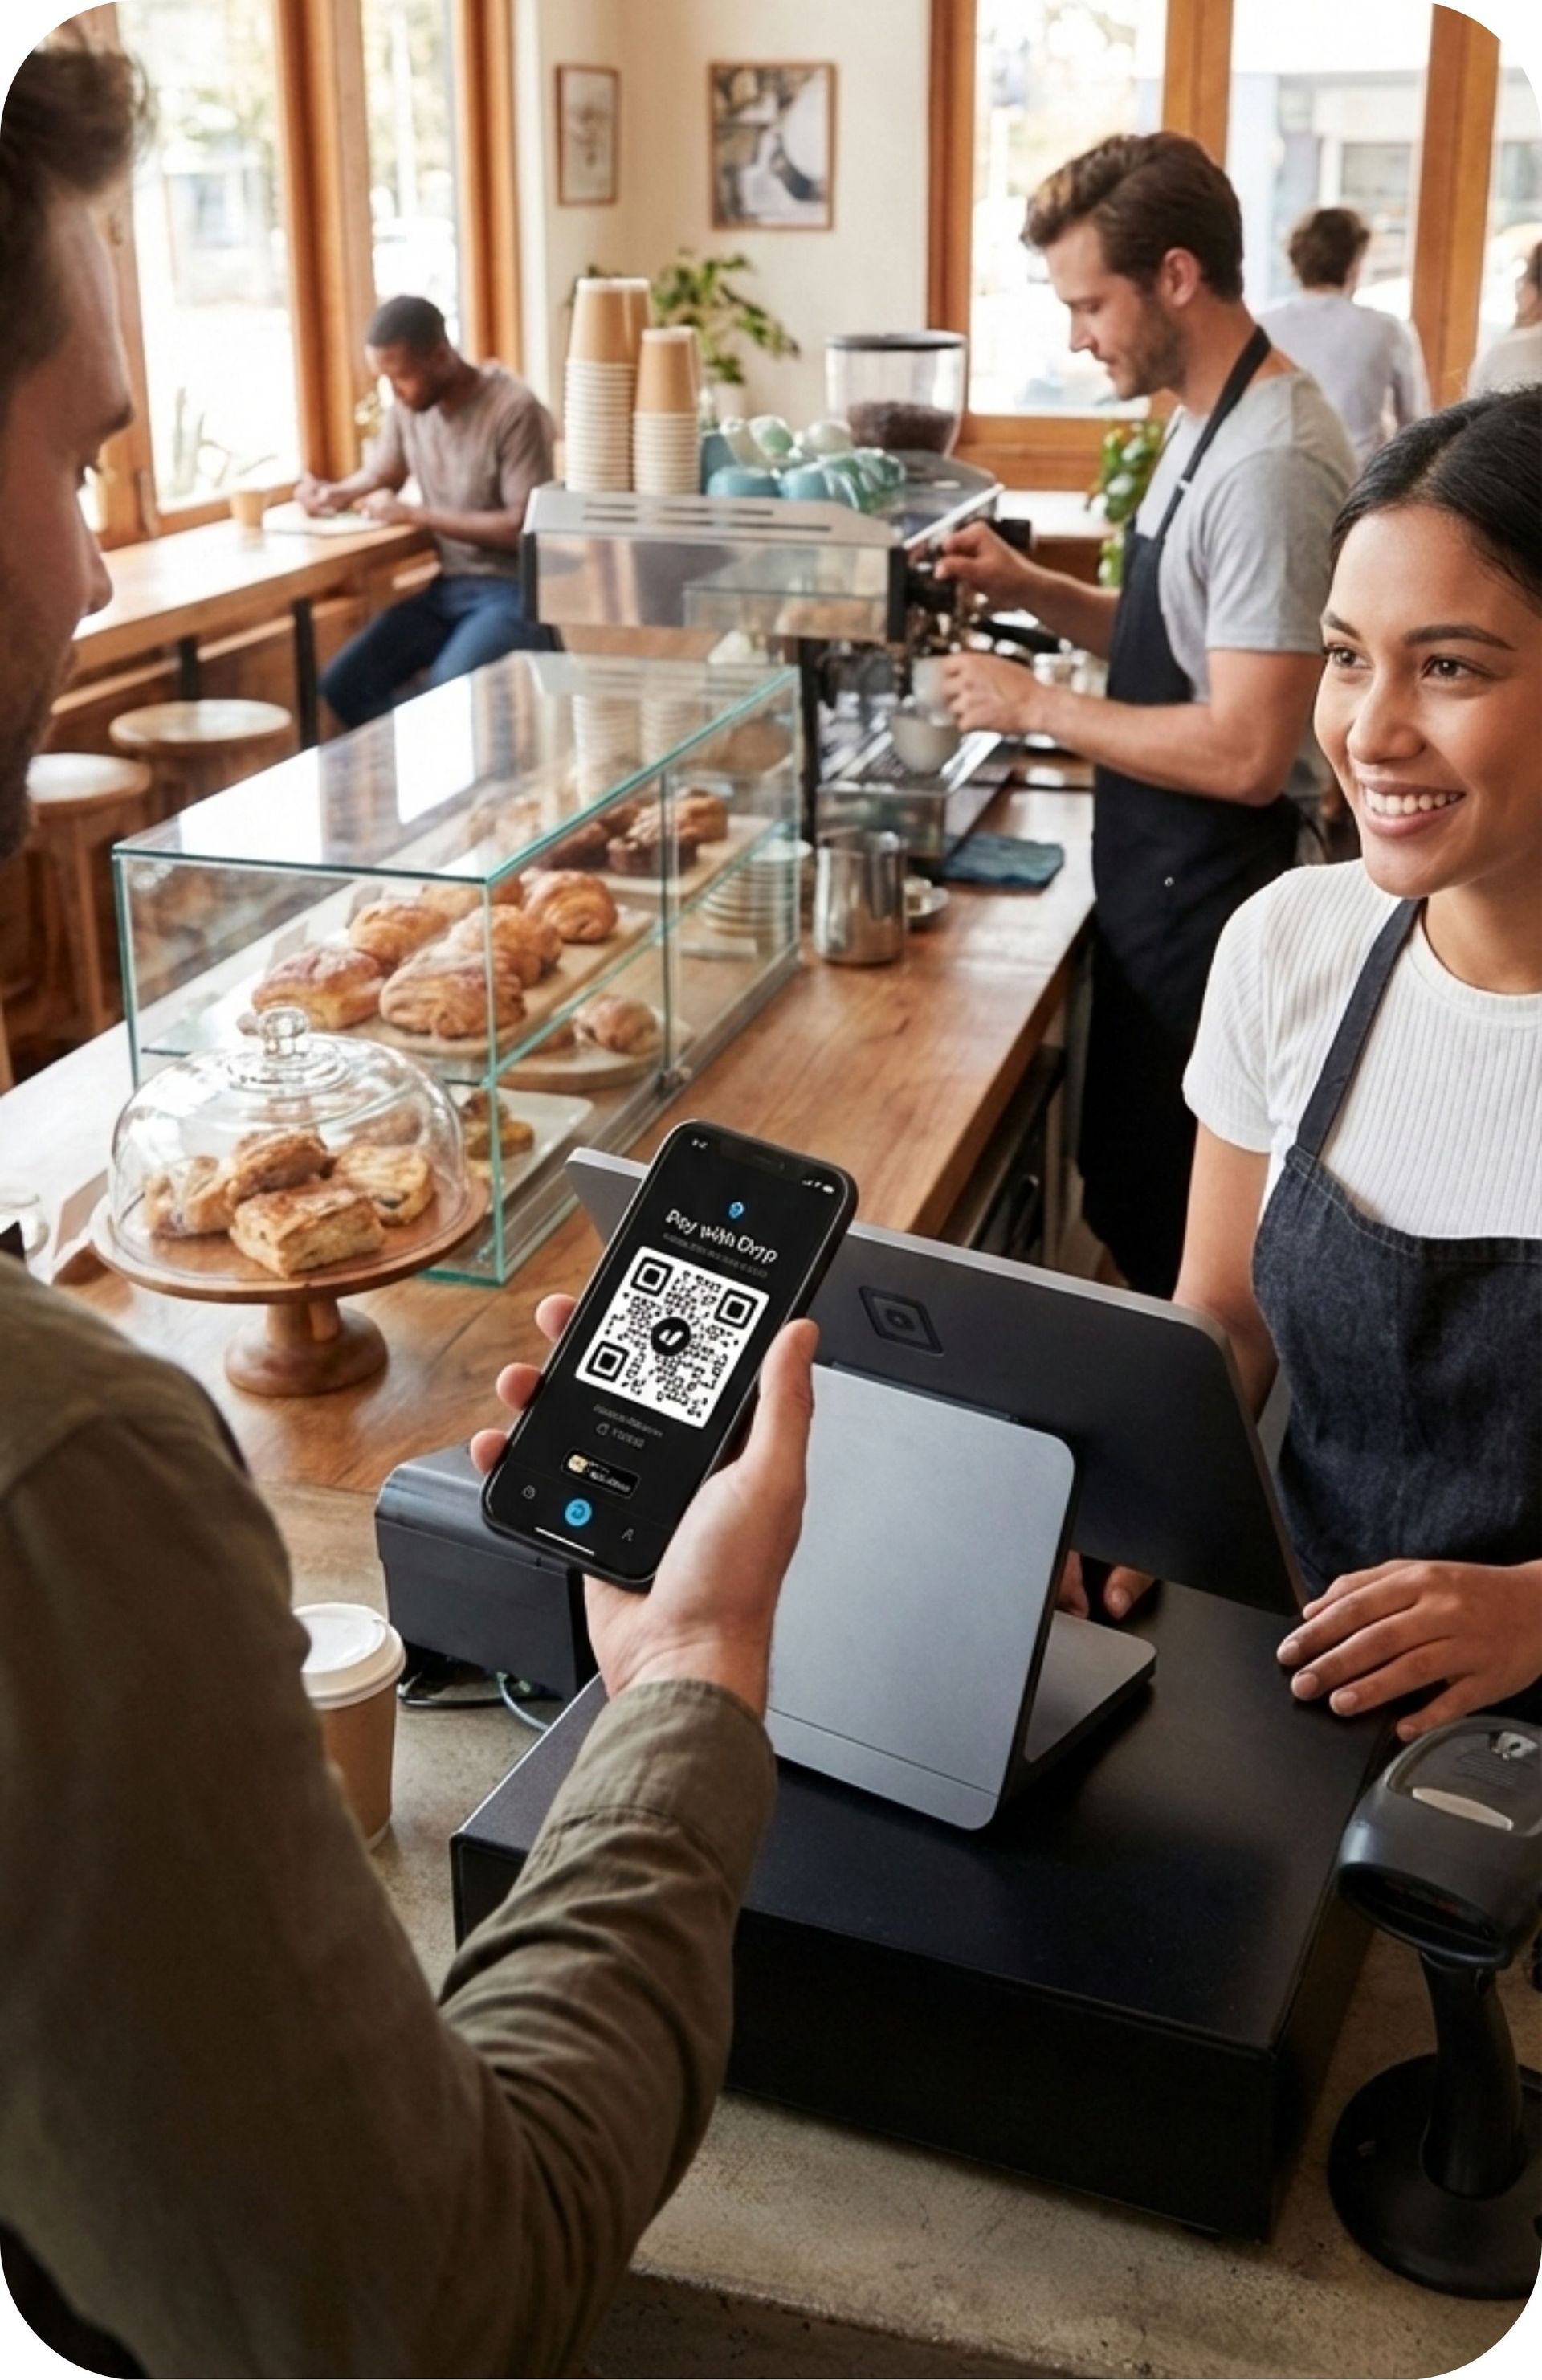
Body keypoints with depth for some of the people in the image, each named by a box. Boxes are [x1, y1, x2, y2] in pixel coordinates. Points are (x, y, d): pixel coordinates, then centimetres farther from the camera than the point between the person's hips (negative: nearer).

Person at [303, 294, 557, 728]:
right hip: (448, 588, 7)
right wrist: (334, 493, -1)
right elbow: (383, 473, 22)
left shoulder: (514, 410, -17)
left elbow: (522, 528, -21)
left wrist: (415, 514, -20)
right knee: (341, 685, -9)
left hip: (514, 593, -7)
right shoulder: (409, 406, 4)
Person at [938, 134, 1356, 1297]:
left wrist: (1039, 706, -18)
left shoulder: (1270, 462, -23)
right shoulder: (1207, 420, 8)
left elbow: (1246, 752, -27)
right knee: (1137, 1190, 21)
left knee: (1167, 1220, 4)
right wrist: (1031, 589, 3)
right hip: (1164, 872, 10)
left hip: (1210, 891, -10)